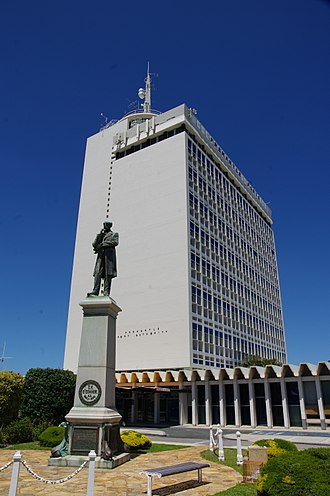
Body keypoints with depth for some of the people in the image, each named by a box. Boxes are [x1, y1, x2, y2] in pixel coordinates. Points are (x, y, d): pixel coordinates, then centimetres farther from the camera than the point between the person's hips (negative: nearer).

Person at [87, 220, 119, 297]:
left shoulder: (114, 234, 18)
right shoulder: (100, 235, 29)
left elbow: (115, 242, -3)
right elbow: (94, 244, 15)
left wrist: (102, 244, -6)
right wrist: (100, 235, 7)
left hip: (109, 253, -3)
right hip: (100, 255, 4)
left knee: (108, 274, -11)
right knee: (98, 273, -12)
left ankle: (106, 293, -16)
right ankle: (95, 291, -22)